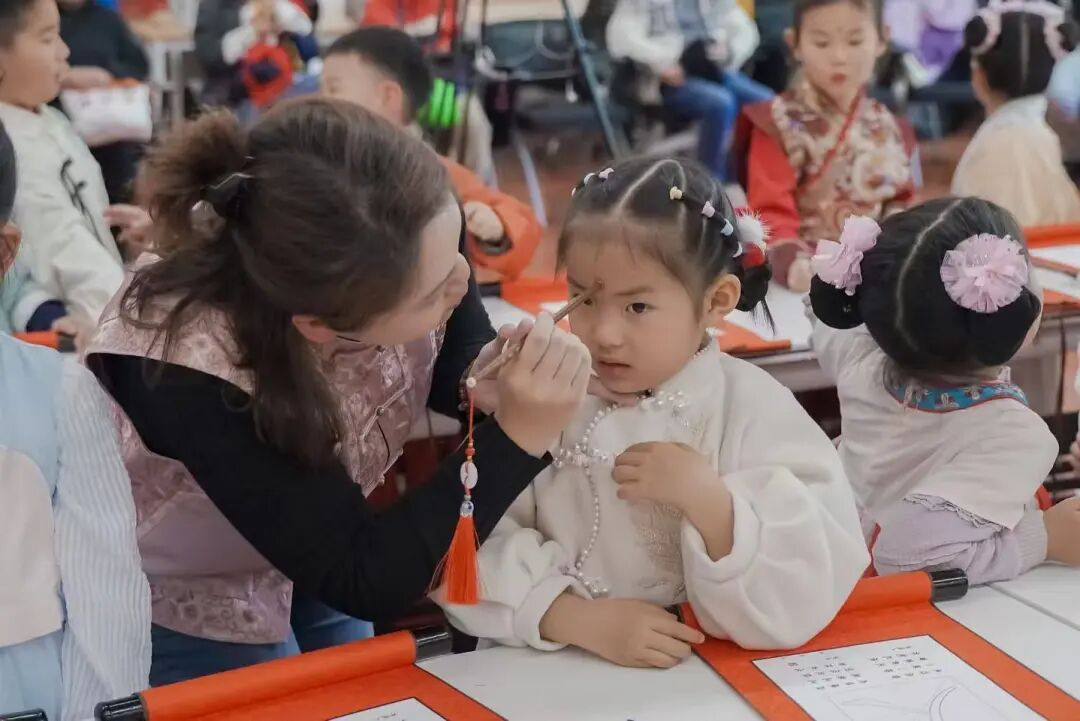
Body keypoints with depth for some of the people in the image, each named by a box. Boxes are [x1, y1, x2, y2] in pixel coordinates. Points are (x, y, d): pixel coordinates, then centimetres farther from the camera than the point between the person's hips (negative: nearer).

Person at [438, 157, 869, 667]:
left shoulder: (757, 414, -7)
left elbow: (800, 606, -12)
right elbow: (467, 549, -8)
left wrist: (708, 500, -22)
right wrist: (579, 618, -18)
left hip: (707, 680, 0)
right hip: (549, 673, 1)